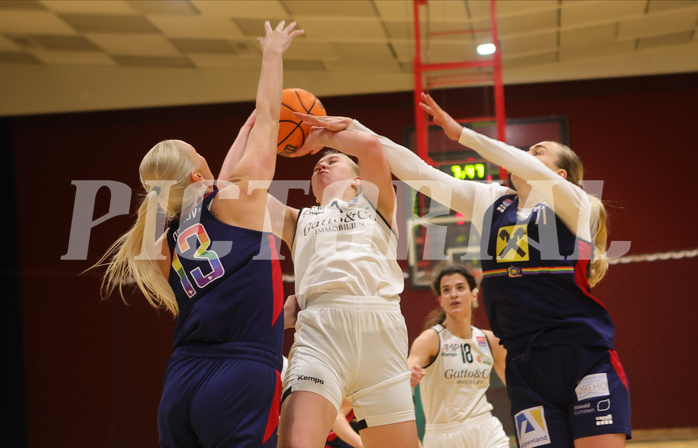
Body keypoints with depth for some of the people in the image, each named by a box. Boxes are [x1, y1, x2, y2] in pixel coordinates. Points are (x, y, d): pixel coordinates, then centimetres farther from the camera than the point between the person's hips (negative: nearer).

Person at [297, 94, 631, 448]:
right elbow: (419, 172, 9)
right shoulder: (490, 202, 14)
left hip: (584, 356, -4)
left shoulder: (575, 205, 1)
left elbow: (534, 174, -19)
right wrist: (352, 129, 3)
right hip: (526, 364, 4)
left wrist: (462, 134, -18)